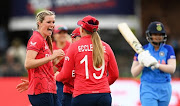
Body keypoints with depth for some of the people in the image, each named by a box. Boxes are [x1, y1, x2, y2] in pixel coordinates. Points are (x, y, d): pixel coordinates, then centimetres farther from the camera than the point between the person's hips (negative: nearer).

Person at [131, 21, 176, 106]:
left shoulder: (168, 49, 4)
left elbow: (172, 69, -10)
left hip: (165, 90, 3)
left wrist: (157, 65, -27)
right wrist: (142, 64, -19)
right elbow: (134, 73, 1)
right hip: (148, 89, -2)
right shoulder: (143, 50, 2)